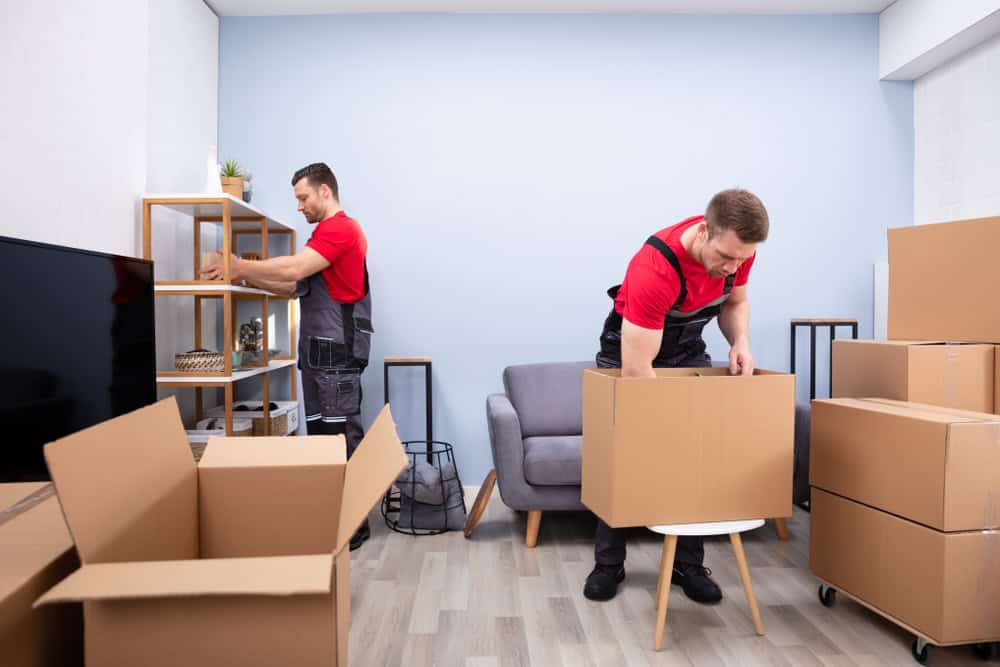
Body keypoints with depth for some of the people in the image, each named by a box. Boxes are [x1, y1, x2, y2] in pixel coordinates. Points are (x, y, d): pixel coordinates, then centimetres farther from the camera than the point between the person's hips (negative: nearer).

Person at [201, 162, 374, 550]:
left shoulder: (340, 228, -9)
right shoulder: (326, 234, 23)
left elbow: (292, 270, -18)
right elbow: (297, 287, 23)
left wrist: (241, 266, -6)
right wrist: (246, 278, 14)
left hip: (337, 352, -10)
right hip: (318, 352, 10)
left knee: (343, 438, -7)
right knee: (320, 436, 11)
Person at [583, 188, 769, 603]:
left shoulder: (737, 249, -20)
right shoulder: (655, 270, -40)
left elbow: (734, 301, 1)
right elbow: (637, 371, -38)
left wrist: (740, 341, -19)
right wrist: (668, 426, -35)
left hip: (689, 351, 5)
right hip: (628, 351, -5)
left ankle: (688, 564, 13)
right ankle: (608, 563, 13)